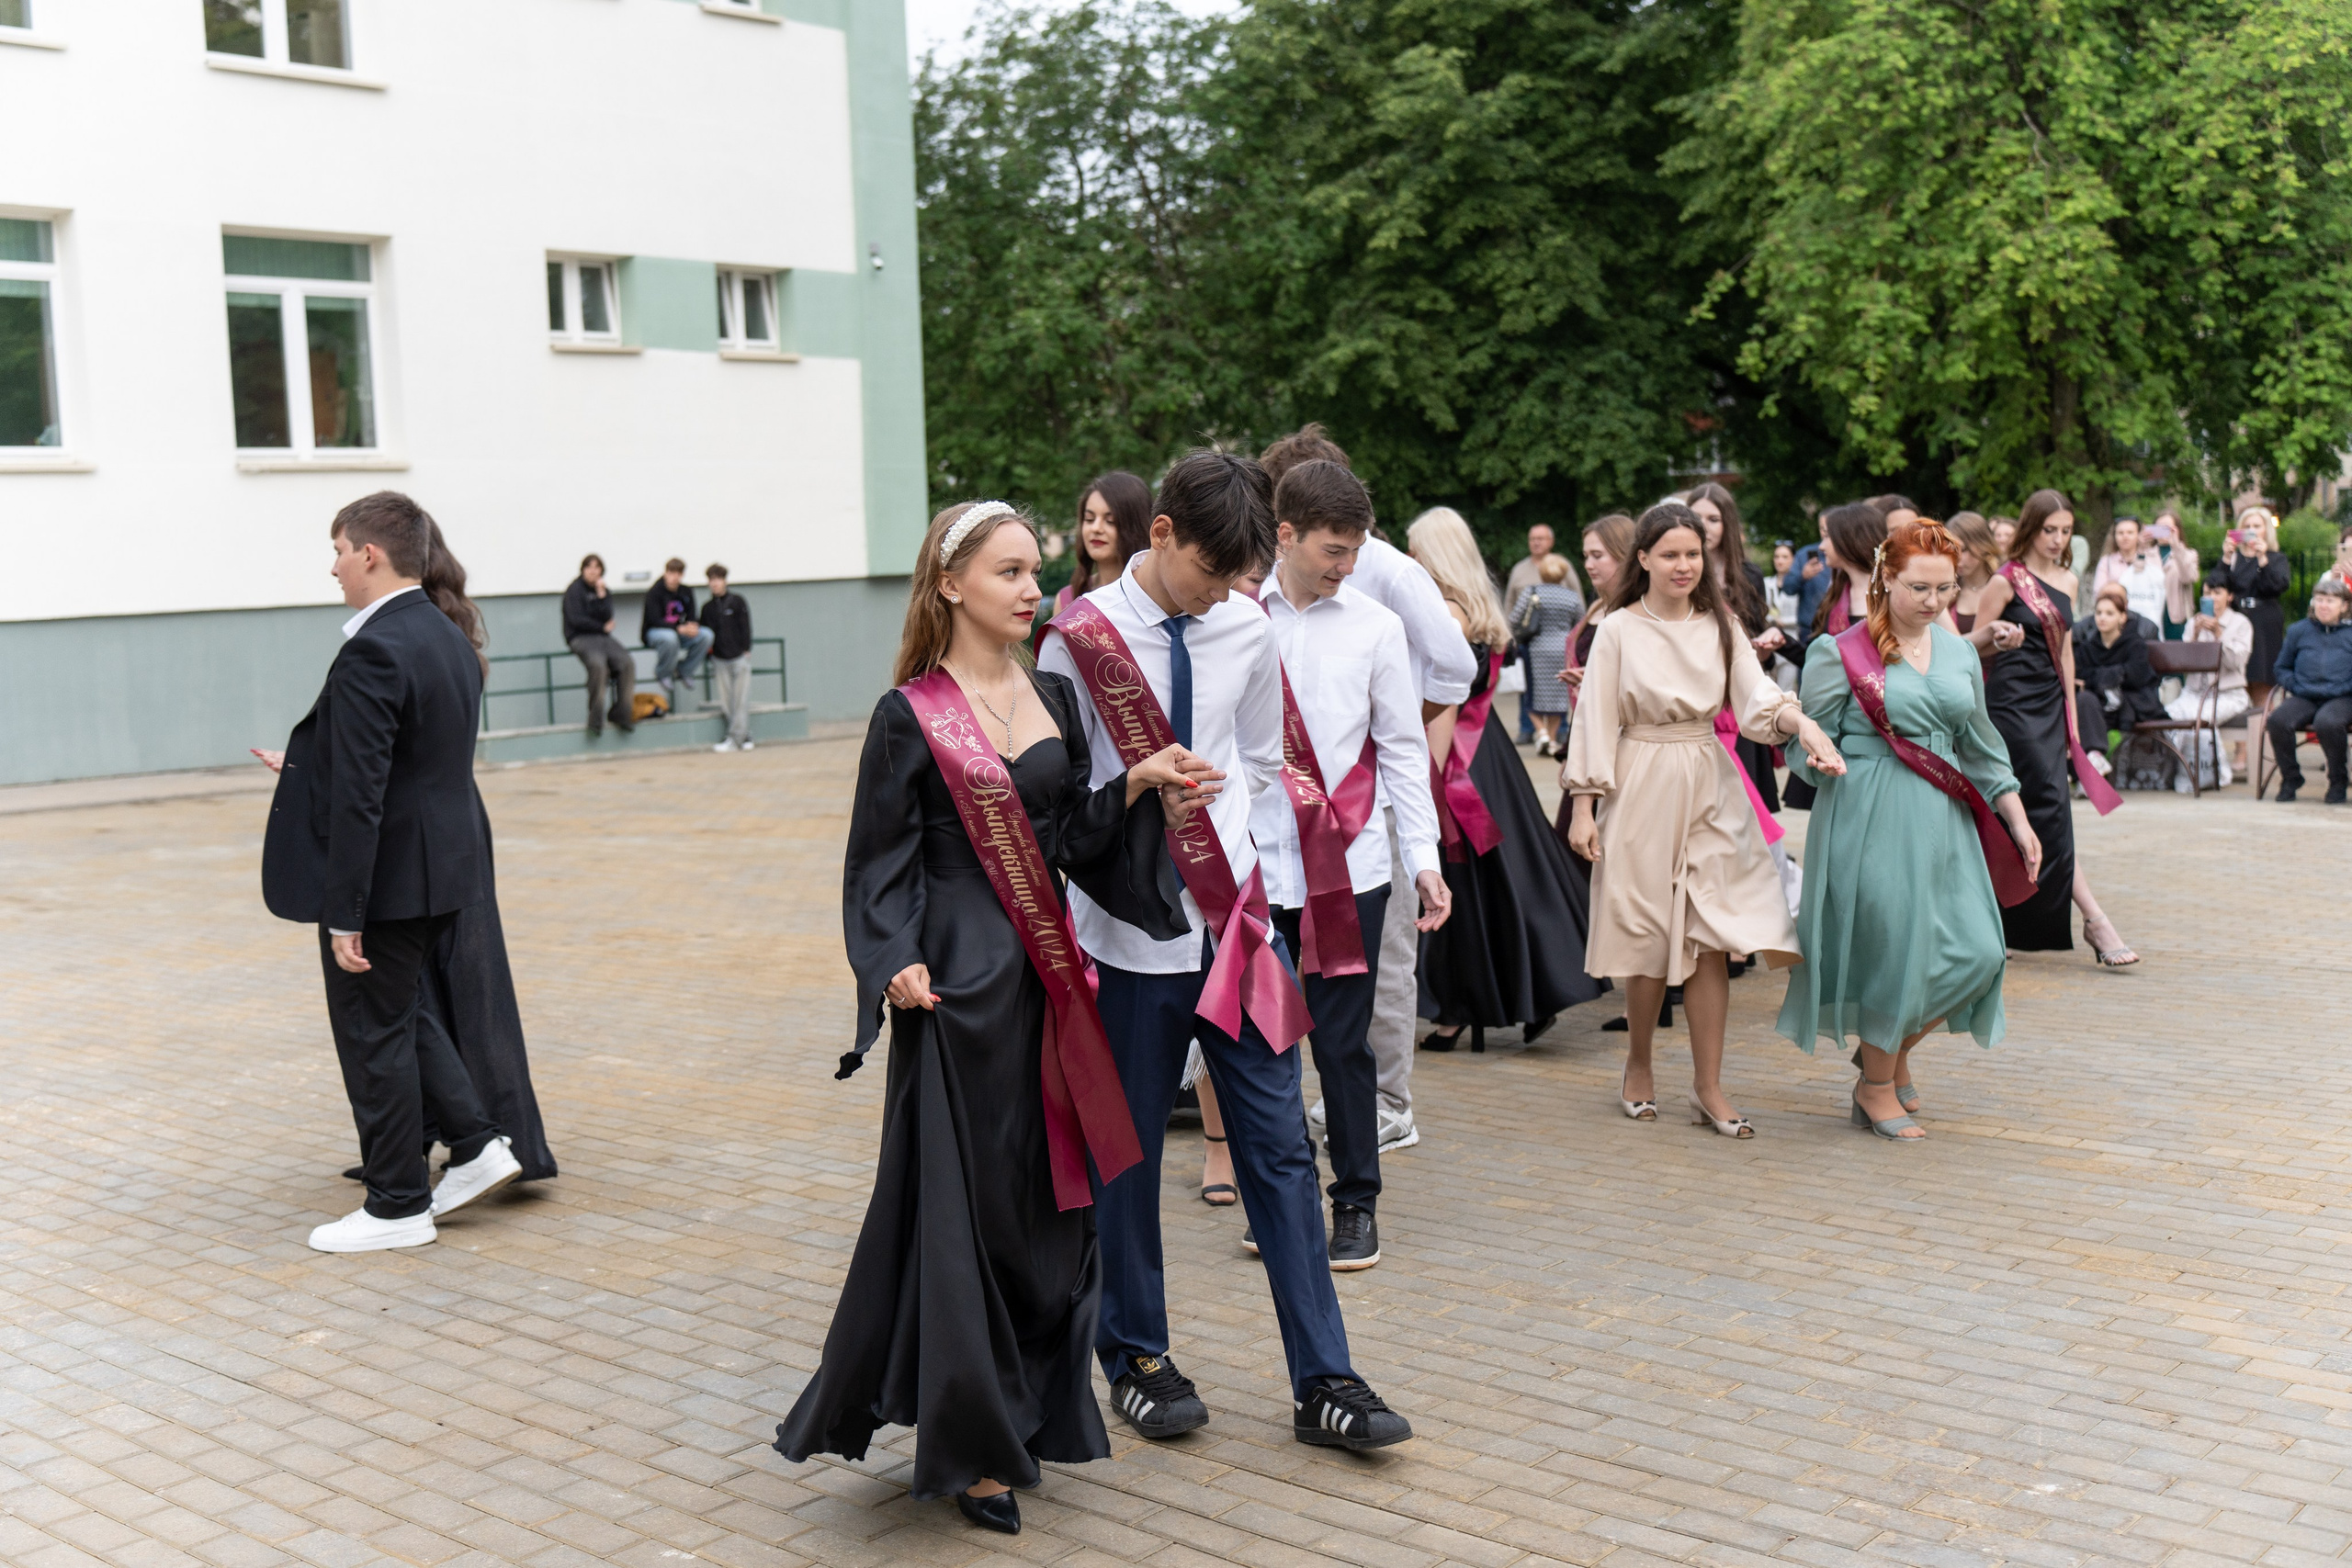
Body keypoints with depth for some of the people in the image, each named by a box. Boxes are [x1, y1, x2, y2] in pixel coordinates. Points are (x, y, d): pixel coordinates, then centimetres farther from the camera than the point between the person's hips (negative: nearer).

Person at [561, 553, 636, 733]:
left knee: (627, 663, -22)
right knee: (598, 664, -35)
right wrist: (603, 627, -1)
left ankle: (621, 713, -13)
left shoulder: (605, 591, 15)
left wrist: (601, 595, -9)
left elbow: (607, 617, 0)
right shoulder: (574, 590, 0)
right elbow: (576, 620, -10)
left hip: (603, 637, 5)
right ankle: (595, 719, -27)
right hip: (580, 638, -5)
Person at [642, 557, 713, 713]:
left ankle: (684, 671, -6)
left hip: (679, 633, 5)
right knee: (670, 637, -42)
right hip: (653, 633, -5)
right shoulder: (654, 593, -15)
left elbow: (691, 618, 2)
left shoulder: (686, 592, 3)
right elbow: (655, 621, -24)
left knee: (706, 635, -21)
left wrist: (693, 627, -25)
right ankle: (663, 674, -15)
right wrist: (680, 629, -36)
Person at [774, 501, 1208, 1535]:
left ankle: (1025, 1413, 26)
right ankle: (966, 1443, 13)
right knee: (964, 1204, 0)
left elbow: (1074, 838, 11)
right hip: (961, 983, -6)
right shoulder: (911, 716, -7)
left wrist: (1136, 786, -5)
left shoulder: (1054, 698, 10)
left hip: (1048, 974, 6)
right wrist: (896, 966, -20)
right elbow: (880, 865, -7)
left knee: (1048, 1198, 11)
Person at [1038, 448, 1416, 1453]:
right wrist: (1059, 935, -4)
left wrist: (1243, 877, 9)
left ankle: (1323, 1382, 13)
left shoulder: (1249, 634, 2)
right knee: (1126, 1157, 10)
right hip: (1130, 934, -3)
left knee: (1279, 1150, 5)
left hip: (1235, 926, 3)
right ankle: (1136, 1359, 30)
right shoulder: (1081, 638, -8)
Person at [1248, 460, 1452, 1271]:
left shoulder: (1374, 626, 2)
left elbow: (1402, 748, 6)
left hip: (1348, 863, -1)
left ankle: (1356, 1202, 17)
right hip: (1254, 861, 1)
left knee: (1342, 1041, 3)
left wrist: (1423, 855, 1)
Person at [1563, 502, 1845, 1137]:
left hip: (1710, 791, 3)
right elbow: (1596, 720, -2)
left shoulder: (1719, 626, 8)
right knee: (1649, 940, 3)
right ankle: (1639, 1065, 25)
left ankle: (1708, 1087, 5)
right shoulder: (1619, 629, -2)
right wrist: (1583, 807, -7)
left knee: (1710, 940, -1)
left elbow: (1756, 696, -4)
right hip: (1642, 790, -3)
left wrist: (1802, 722, -25)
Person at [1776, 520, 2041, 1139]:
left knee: (1974, 951, 0)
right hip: (1871, 821, -6)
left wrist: (2019, 820, 15)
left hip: (1944, 820, 6)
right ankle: (1876, 1086, 18)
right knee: (1892, 948, -4)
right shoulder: (1841, 653, -6)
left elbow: (1980, 745, 18)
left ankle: (1895, 1048, 26)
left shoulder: (1959, 653, 12)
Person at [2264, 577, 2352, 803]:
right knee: (2277, 720, -30)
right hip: (2303, 699, 3)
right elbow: (2280, 668, 21)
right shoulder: (2298, 631, 15)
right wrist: (2295, 685, 4)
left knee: (2327, 722, -38)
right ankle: (2290, 778, -8)